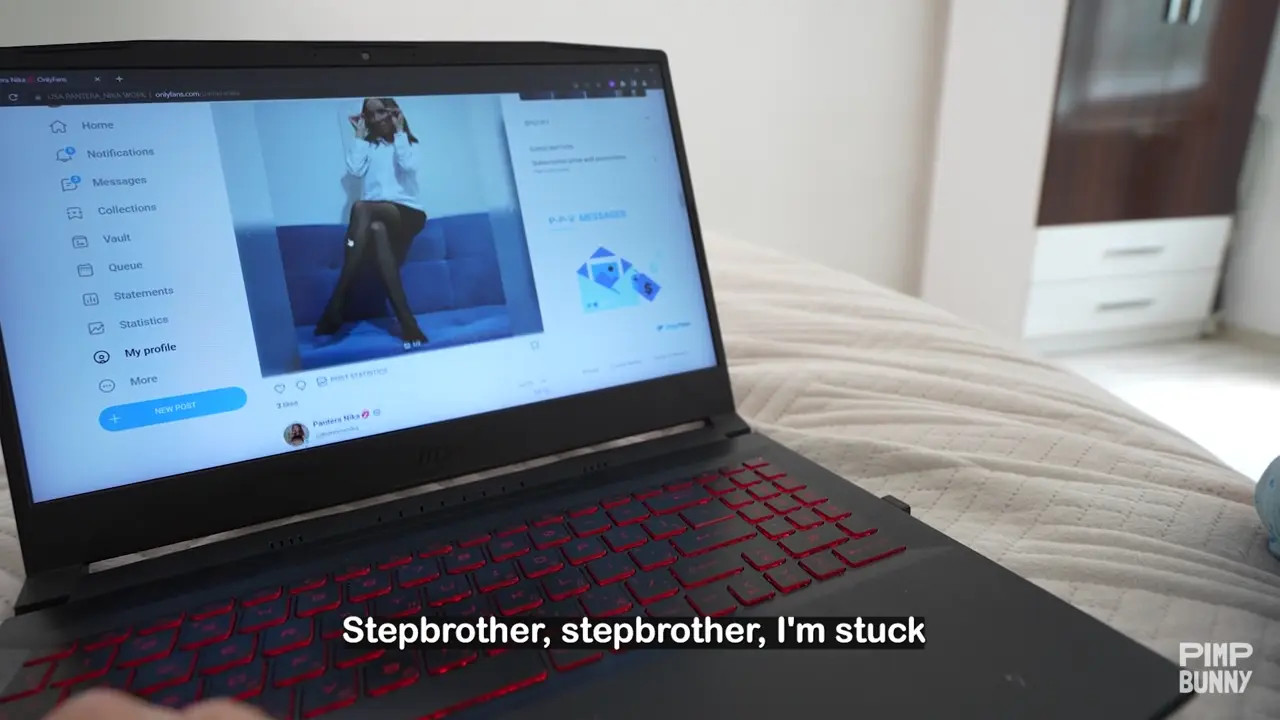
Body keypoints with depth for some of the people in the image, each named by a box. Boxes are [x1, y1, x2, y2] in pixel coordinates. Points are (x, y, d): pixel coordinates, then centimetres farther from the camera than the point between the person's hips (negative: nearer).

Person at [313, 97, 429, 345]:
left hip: (407, 213, -2)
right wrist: (359, 135, 9)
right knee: (376, 230, -37)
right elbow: (355, 169, 2)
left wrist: (399, 132, 1)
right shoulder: (367, 146, 23)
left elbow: (407, 166, -6)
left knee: (361, 208, -34)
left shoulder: (408, 143, 18)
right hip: (377, 213, 2)